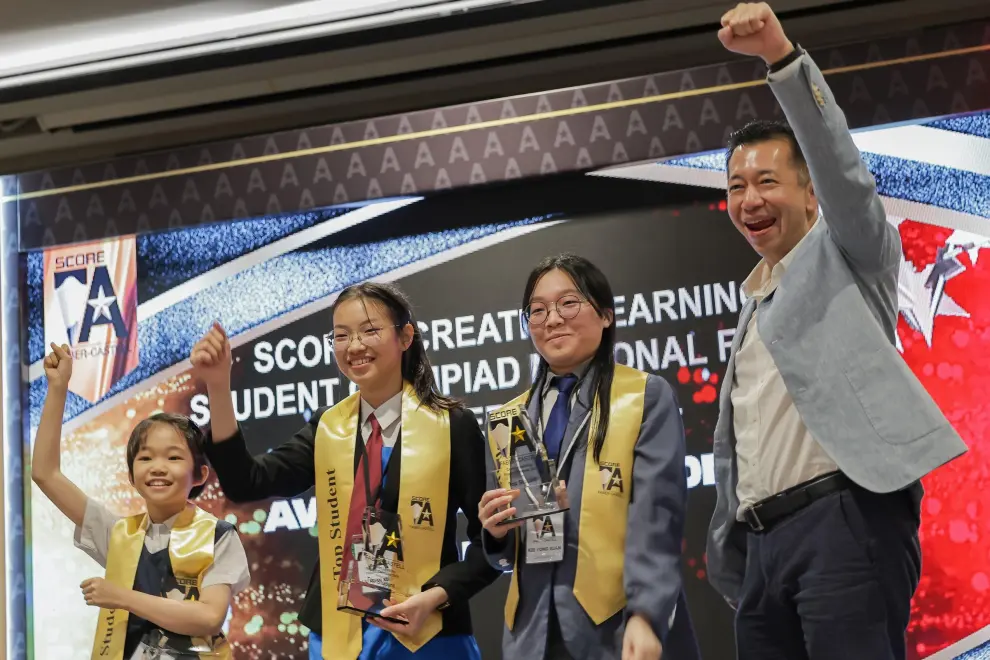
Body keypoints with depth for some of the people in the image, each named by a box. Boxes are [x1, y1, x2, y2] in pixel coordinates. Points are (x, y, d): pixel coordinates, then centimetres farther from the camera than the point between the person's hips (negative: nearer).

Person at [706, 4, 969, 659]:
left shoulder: (848, 254, 9)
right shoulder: (756, 305, 28)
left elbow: (839, 162, -11)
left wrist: (782, 54, -23)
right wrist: (730, 557, 21)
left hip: (846, 519, -7)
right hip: (765, 542, 8)